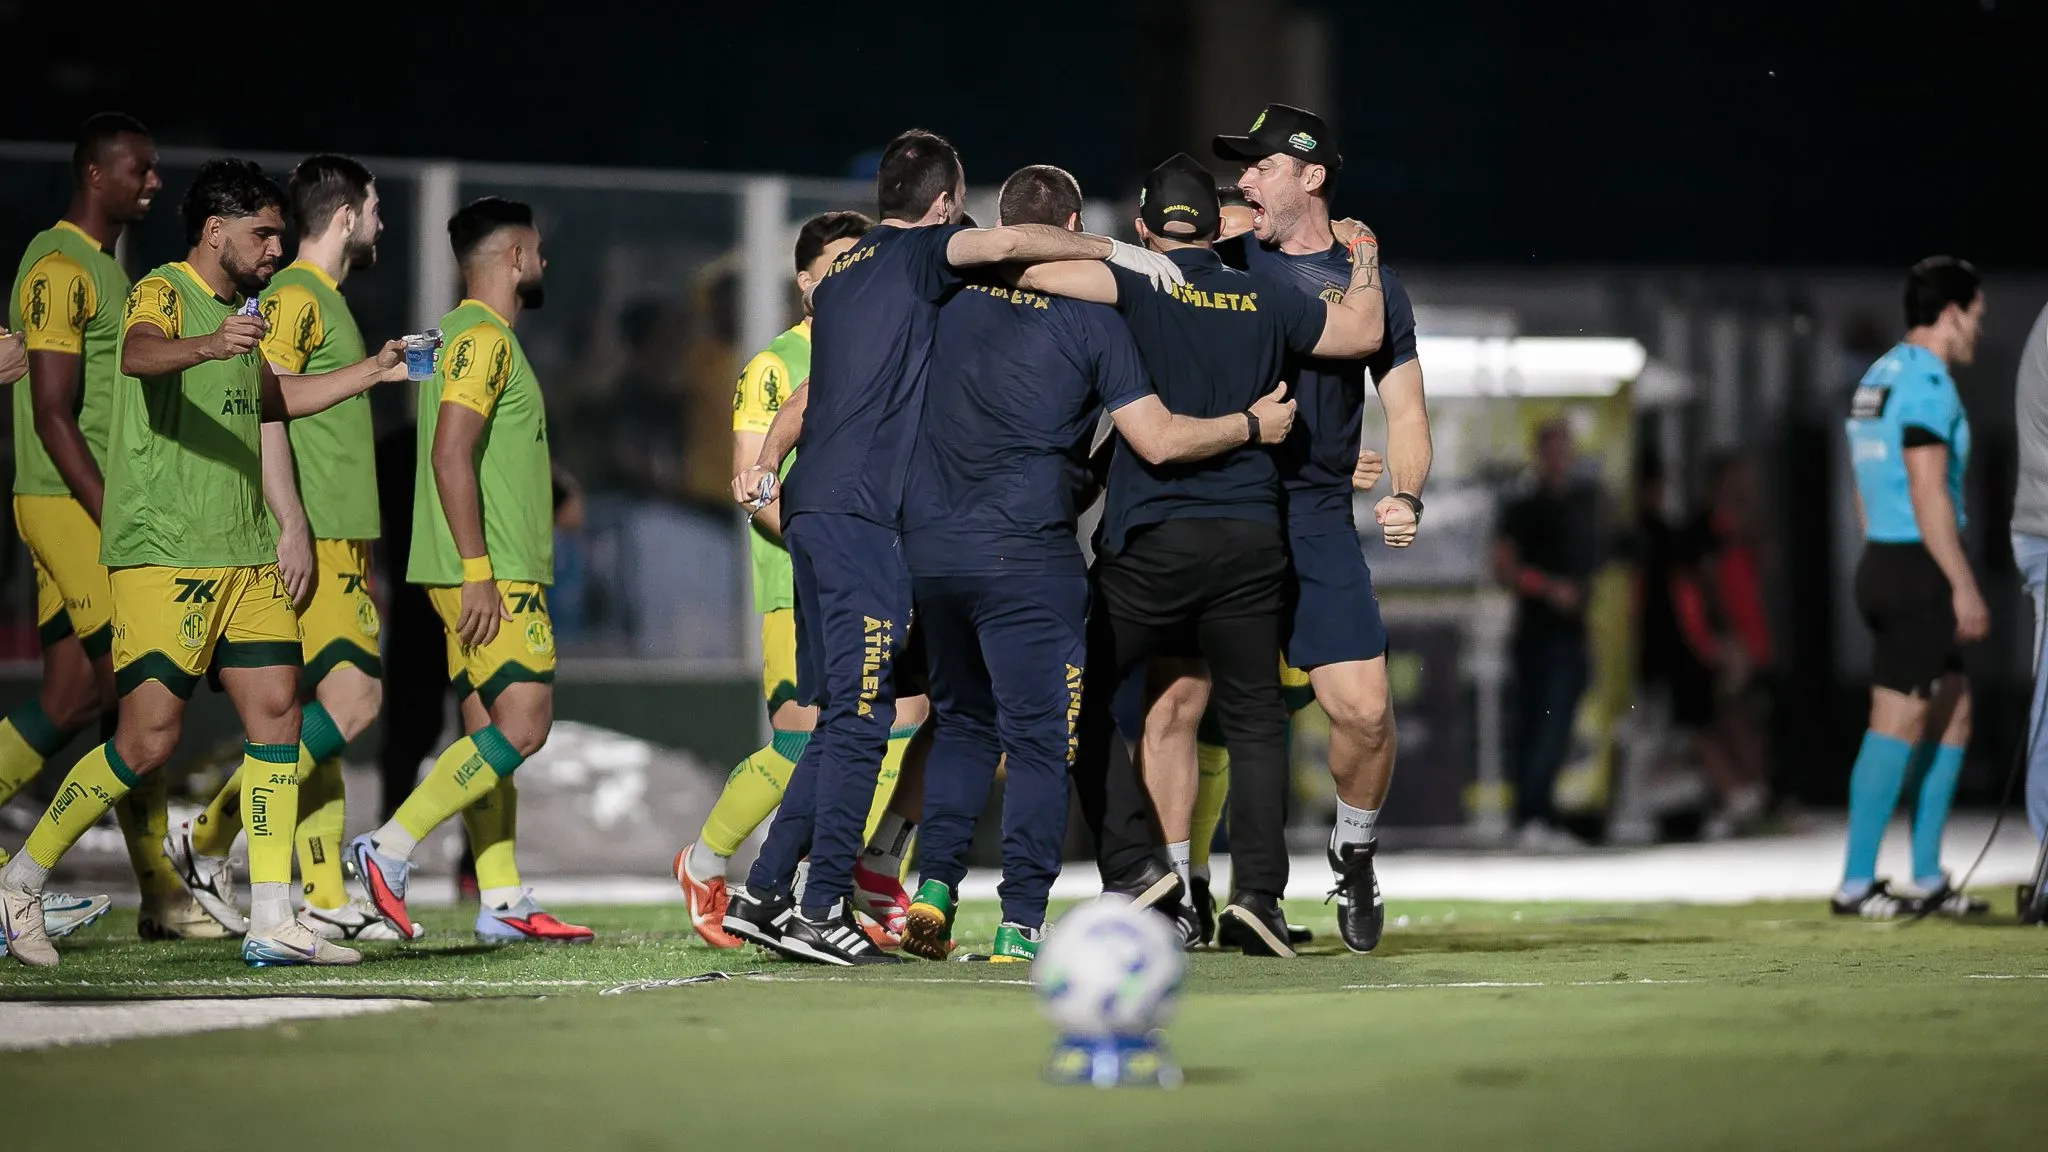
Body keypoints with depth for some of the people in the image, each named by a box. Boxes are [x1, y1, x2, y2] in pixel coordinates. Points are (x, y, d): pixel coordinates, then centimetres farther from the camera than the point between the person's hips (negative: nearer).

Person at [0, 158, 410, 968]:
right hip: (162, 556, -8)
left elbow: (269, 399, 37)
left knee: (277, 716, 0)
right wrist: (207, 346, -53)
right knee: (149, 739, -9)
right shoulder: (163, 293, -8)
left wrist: (370, 373, 31)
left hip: (245, 554, 8)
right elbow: (138, 354, -32)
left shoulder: (240, 312, 18)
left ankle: (273, 924, 2)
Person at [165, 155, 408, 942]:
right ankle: (209, 839, -10)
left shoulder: (327, 303, 21)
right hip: (312, 543, -10)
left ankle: (324, 900, 5)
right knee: (352, 700, -15)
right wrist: (293, 525, -24)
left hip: (337, 543, 10)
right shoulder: (295, 297, -9)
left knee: (318, 715, 6)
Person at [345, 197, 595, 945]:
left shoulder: (476, 336, 20)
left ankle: (502, 903, 6)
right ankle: (388, 851, -14)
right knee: (523, 724, -14)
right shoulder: (485, 338, -12)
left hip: (494, 574, 10)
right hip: (491, 574, -10)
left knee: (492, 734, 7)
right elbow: (451, 454, -21)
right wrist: (477, 572, -23)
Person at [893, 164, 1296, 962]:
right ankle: (1020, 923, -3)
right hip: (1024, 552, -5)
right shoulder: (1090, 318, -3)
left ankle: (933, 888, 8)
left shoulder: (952, 298, 9)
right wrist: (1252, 425, 7)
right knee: (1038, 738, 1)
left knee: (963, 722, 20)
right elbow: (1159, 440, -6)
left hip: (927, 544, 5)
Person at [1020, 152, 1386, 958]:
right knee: (1254, 717, 9)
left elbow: (1033, 267, -18)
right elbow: (1362, 331, 17)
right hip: (1252, 537, 3)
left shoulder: (1138, 288, -3)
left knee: (1082, 696, 11)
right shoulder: (1262, 300, 7)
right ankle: (1256, 892, -3)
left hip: (1151, 539, -3)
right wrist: (1365, 258, 34)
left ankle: (1133, 867, -1)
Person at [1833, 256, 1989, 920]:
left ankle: (1927, 880, 14)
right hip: (1918, 568, -10)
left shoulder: (1876, 380, 17)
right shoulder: (1927, 382, -14)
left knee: (1954, 712, 14)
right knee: (1898, 725, -7)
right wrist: (1964, 586, -17)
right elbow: (1929, 494, -19)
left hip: (1881, 561, 10)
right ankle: (1855, 885, -5)